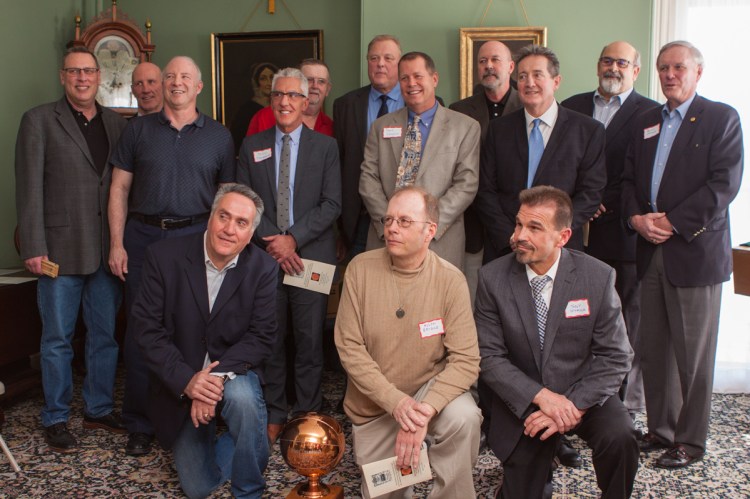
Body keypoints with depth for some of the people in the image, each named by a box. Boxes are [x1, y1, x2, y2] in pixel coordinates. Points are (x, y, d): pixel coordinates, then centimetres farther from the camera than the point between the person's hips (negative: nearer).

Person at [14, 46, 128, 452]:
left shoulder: (115, 123, 11)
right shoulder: (39, 120, -1)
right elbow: (29, 187, -6)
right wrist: (34, 248, -11)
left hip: (108, 250, 4)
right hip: (61, 249, -4)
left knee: (105, 335, 12)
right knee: (57, 339, 6)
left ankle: (99, 410, 27)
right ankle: (55, 420, 20)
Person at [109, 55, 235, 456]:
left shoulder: (218, 136, 7)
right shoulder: (138, 130, 8)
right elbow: (119, 189, 6)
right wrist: (116, 244, -2)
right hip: (144, 237, 1)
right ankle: (140, 424, 16)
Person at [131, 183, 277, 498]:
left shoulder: (262, 269, -10)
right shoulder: (164, 257, -12)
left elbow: (261, 336, -12)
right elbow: (146, 328, -13)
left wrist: (218, 375, -29)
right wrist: (187, 380, -25)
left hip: (233, 373, 0)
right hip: (180, 383, 1)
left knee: (243, 398, -37)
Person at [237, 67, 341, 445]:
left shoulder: (325, 147, 6)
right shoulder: (252, 146, 11)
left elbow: (332, 204, -2)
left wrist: (293, 238, -12)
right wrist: (271, 242, -9)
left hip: (310, 256, -1)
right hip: (265, 256, 2)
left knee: (310, 339, 3)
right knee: (270, 339, 6)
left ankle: (307, 414, 15)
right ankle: (274, 415, 17)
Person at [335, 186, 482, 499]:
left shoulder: (451, 280, -15)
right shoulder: (361, 268, -13)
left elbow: (466, 359, -18)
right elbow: (349, 347, -15)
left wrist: (425, 409, -33)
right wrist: (396, 402, -24)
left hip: (430, 387, -1)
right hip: (374, 403, 2)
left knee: (463, 417, -32)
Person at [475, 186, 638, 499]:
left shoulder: (598, 277, -12)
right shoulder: (492, 278, -11)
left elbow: (616, 356, -10)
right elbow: (489, 356, -10)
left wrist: (573, 405, -22)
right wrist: (542, 396, -23)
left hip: (582, 393, 0)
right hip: (522, 402, 1)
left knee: (620, 437, -28)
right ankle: (538, 472, 36)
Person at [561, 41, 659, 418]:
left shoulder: (651, 114, 2)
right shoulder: (572, 108, 14)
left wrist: (601, 205, -11)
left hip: (624, 232, -3)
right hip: (580, 230, 3)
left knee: (630, 322, 3)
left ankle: (627, 403, 13)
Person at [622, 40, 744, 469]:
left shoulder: (721, 118, -1)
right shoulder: (646, 122, 17)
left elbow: (725, 183, -11)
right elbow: (628, 178, 15)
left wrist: (673, 222, -15)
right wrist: (636, 217, -4)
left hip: (695, 251, -5)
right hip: (652, 251, 5)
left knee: (693, 353, 1)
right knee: (654, 349, 10)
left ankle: (691, 440, 14)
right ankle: (660, 429, 23)